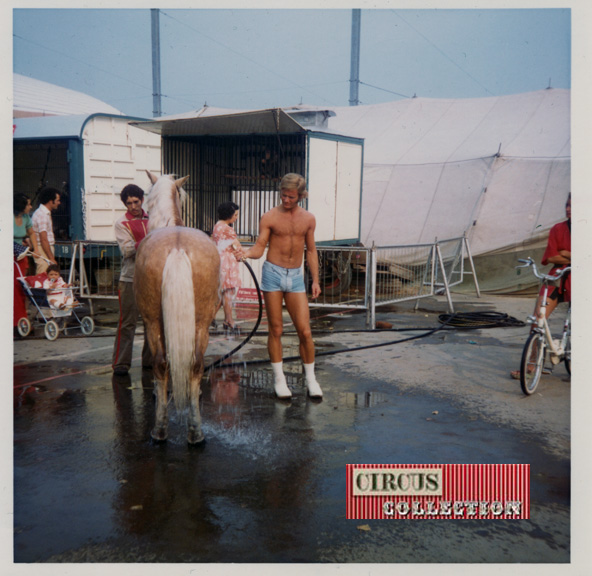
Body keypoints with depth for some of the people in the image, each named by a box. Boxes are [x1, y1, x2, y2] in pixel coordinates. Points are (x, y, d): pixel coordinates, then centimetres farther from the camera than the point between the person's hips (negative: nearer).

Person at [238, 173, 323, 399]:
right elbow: (259, 247, -4)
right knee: (276, 329, 3)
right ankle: (279, 378, 17)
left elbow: (311, 251, 14)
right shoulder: (269, 217, -1)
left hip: (296, 277, 2)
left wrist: (315, 280, 8)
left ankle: (311, 379, 15)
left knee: (305, 331, -2)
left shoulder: (308, 219, 8)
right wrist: (246, 253, -26)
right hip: (273, 273, -2)